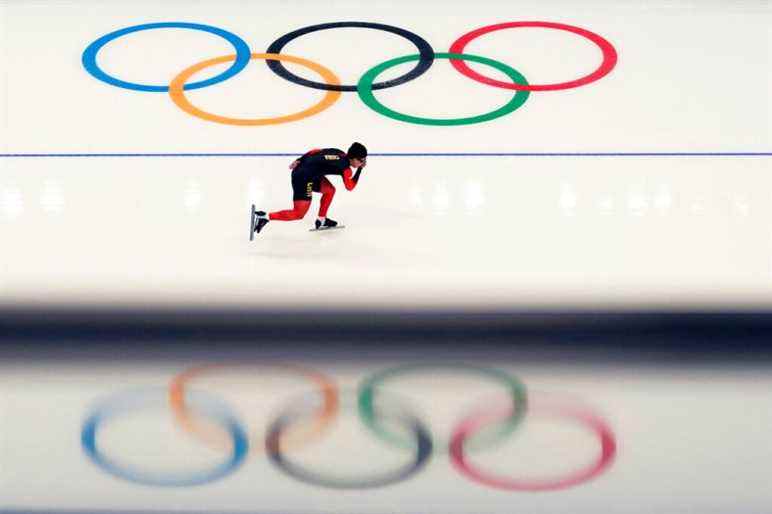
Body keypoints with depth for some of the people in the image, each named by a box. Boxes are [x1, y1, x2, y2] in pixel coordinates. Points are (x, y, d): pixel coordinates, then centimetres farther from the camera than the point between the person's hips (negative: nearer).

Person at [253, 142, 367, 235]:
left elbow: (315, 151, 17)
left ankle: (321, 221, 32)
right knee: (298, 214, -4)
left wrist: (299, 160, 18)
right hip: (303, 179, -10)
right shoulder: (346, 168, -9)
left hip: (299, 169, 10)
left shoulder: (339, 153, 14)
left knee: (330, 190, 23)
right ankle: (265, 217, -8)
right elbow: (350, 187, 2)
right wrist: (360, 169, 6)